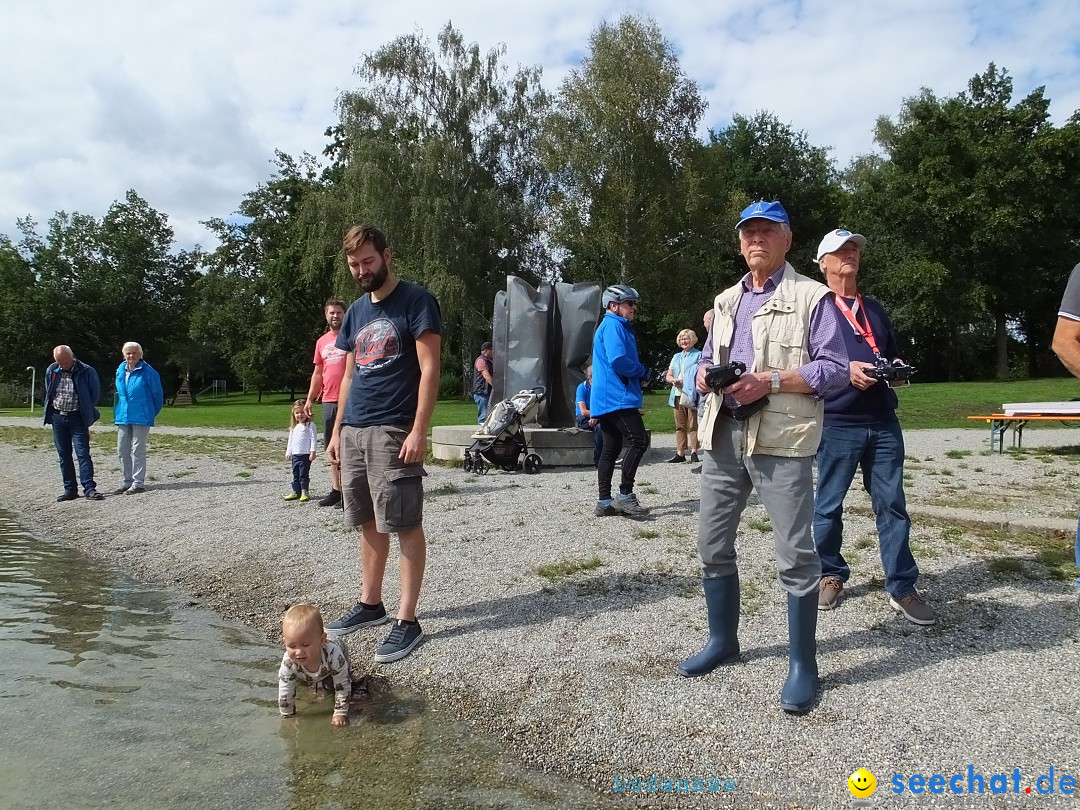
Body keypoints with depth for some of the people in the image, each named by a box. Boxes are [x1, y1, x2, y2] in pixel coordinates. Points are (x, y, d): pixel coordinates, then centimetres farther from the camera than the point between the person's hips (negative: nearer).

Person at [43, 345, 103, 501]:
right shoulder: (51, 371, 5)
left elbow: (95, 394, 1)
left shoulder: (87, 372, -9)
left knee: (83, 453, -9)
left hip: (77, 419, -5)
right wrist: (50, 412, 14)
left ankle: (89, 488, -8)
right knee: (63, 455, 7)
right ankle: (70, 489, 13)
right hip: (57, 417, 5)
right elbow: (48, 393, 20)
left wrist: (86, 412, 4)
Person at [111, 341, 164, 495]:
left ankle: (138, 483, 2)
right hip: (123, 416, 7)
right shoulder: (120, 370, 10)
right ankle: (127, 481, 18)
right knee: (122, 450, 8)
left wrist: (152, 412, 7)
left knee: (137, 450, -5)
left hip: (141, 417, -7)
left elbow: (157, 394, -1)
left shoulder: (147, 371, -9)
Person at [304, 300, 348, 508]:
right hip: (328, 401, 6)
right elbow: (318, 373, 19)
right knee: (332, 448, 10)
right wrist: (310, 399, 13)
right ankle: (336, 490, 19)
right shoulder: (321, 342, 15)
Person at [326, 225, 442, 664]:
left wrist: (419, 431, -18)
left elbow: (429, 369, -11)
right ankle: (370, 603, 26)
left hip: (395, 431, -7)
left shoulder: (415, 300, -5)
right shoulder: (356, 311, 16)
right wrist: (337, 430, 15)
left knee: (405, 524, -4)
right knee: (369, 522, 14)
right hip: (354, 432, 7)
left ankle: (407, 620, 3)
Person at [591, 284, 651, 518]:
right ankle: (625, 495, -9)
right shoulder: (613, 326, -9)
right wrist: (643, 372, -8)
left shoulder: (613, 326, 24)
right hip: (617, 398, -11)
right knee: (639, 441, -12)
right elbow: (618, 360, -22)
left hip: (607, 400, 11)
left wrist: (640, 373, 12)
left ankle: (604, 502, 11)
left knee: (611, 449, 9)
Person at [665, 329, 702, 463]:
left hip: (692, 396, -6)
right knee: (680, 426, 7)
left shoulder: (699, 355, 3)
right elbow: (668, 375, 19)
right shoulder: (676, 357, 21)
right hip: (678, 395, 6)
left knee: (693, 425, -5)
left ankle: (694, 452, -2)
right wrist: (673, 380, -4)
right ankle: (680, 453, 9)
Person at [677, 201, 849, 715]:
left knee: (794, 554, -2)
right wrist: (704, 373, 0)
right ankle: (722, 640, 30)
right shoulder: (726, 301, 20)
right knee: (712, 545, 12)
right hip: (722, 436, 7)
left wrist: (770, 380, -18)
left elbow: (834, 370, -7)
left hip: (780, 439, -6)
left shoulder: (812, 297, 0)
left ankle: (802, 663, 12)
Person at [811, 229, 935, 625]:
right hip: (837, 422, -4)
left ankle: (902, 587, 8)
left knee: (892, 503, 2)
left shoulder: (874, 309, 20)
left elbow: (893, 355, 26)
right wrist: (846, 370, -18)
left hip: (883, 422, 5)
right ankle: (831, 574, 20)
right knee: (829, 504, 4)